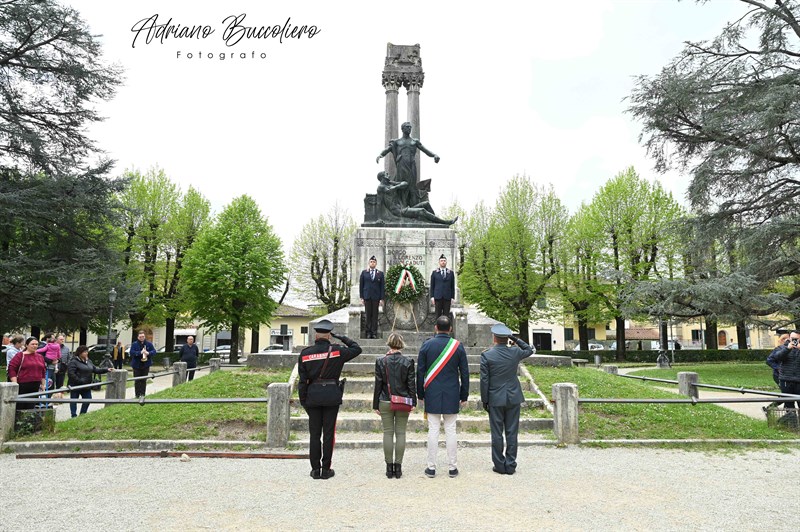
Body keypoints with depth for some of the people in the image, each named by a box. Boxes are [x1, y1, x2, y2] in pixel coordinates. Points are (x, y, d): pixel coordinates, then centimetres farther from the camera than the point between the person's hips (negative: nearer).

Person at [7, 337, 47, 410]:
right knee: (19, 407, -2)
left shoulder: (40, 357, 14)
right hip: (22, 386, -5)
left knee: (30, 407, 8)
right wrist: (15, 384, -14)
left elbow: (43, 371, 20)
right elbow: (11, 368, -8)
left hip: (35, 387, 5)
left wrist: (43, 384, 16)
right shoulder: (20, 355, -4)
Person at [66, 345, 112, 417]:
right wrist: (79, 381, -24)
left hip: (86, 386, 7)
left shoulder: (89, 361, 10)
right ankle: (74, 415, 15)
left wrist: (106, 369, 0)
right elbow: (71, 373, -22)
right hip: (76, 386, -7)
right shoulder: (74, 362, -14)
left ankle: (83, 414, 24)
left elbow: (96, 370, 11)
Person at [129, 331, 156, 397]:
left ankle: (143, 394, 11)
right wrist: (140, 352, -24)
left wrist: (148, 353, -20)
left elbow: (154, 351, 1)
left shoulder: (149, 344, 5)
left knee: (144, 380, 5)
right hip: (136, 365, -2)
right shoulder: (134, 344, -1)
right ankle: (138, 394, 7)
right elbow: (131, 352, -12)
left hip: (146, 365, 2)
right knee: (137, 381, 1)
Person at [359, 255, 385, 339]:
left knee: (375, 315, 2)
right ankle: (368, 332, 7)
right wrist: (361, 297, 1)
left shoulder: (380, 273, 6)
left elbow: (382, 286, 4)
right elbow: (361, 285, 7)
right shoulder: (364, 273, 7)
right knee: (368, 315, 1)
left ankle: (374, 332, 7)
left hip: (376, 297, 0)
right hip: (367, 296, 0)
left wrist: (382, 298, -2)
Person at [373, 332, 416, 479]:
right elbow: (411, 384, -3)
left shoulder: (381, 361, -6)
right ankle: (398, 467, 9)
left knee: (388, 433, 7)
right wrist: (412, 402, 5)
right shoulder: (408, 362, -5)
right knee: (401, 433, 7)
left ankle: (389, 467, 10)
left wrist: (376, 405, 4)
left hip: (385, 403, 0)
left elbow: (378, 384, -2)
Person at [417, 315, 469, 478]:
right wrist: (464, 396, 10)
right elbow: (465, 373, 1)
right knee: (451, 431, 6)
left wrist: (420, 395, 8)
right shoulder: (458, 346, -2)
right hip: (452, 396, 1)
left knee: (433, 431, 4)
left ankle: (431, 467, 10)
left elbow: (420, 372, -1)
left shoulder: (427, 345, -4)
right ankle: (453, 467, 13)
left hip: (432, 395, 0)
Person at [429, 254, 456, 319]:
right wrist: (432, 297, -1)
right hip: (438, 297, -1)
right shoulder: (434, 272, 6)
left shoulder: (451, 272, 8)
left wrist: (453, 297, 2)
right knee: (438, 315, 2)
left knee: (446, 315, 2)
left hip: (447, 297, 1)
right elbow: (432, 286, 6)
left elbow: (453, 286, 8)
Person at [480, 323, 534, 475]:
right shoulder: (515, 353, -3)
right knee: (512, 433, 8)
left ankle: (500, 465, 12)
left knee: (497, 434, 6)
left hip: (496, 400, -2)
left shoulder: (486, 355, -10)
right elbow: (529, 350, 20)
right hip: (513, 398, 2)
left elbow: (484, 381, -8)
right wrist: (515, 339, 11)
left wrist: (484, 401, 0)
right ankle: (510, 465, 13)